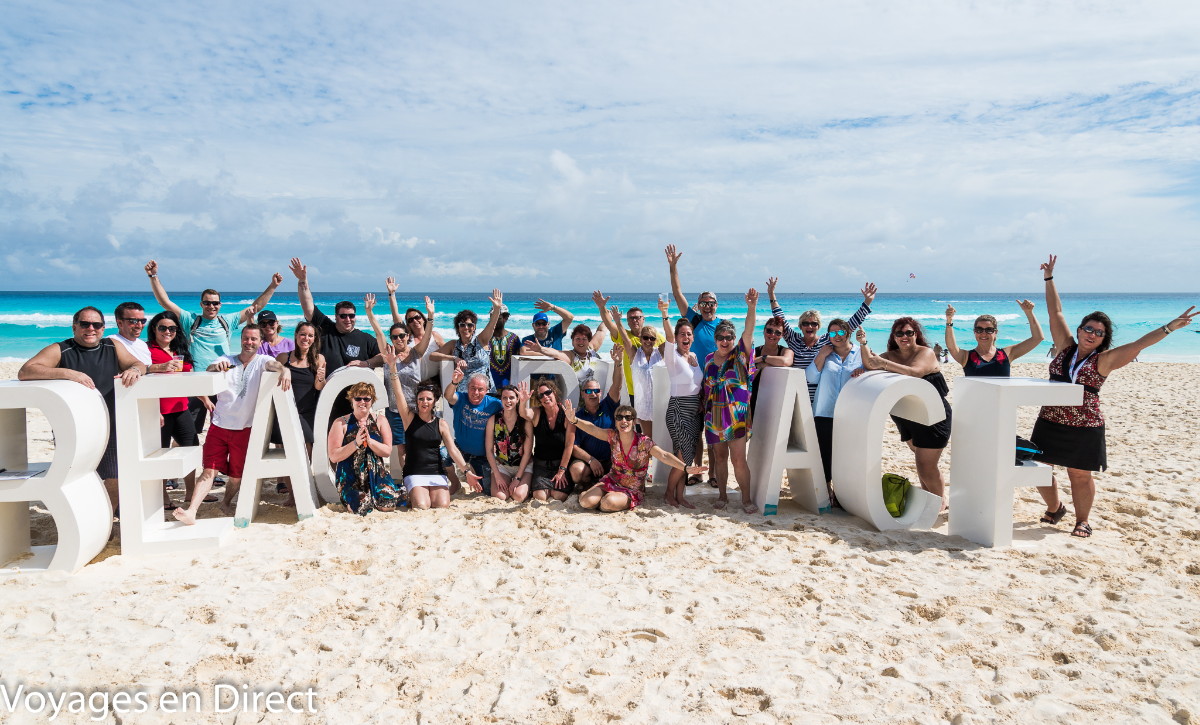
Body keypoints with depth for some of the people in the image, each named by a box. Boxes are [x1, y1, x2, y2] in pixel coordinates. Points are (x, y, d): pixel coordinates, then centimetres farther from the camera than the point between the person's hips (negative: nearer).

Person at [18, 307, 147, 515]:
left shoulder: (113, 347, 11)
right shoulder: (59, 351, -2)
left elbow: (140, 365, 7)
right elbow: (24, 372, -12)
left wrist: (134, 369, -18)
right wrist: (67, 373, -27)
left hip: (110, 429, 4)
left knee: (115, 481, 9)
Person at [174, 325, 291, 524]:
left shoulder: (262, 361, -1)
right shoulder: (227, 360, 5)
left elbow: (274, 364, -23)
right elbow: (208, 371, -13)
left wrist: (285, 370, -48)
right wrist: (217, 366, -38)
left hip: (245, 429, 0)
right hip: (219, 426, 1)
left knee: (237, 474, 11)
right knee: (209, 471, -7)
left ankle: (226, 503, 35)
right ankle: (191, 511, -12)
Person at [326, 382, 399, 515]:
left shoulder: (380, 420, 6)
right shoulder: (341, 423, -1)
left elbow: (387, 451, -2)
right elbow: (333, 457, -8)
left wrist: (369, 441, -18)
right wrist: (356, 443, -19)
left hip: (377, 474, 2)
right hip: (350, 477, -2)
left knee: (388, 505, -21)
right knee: (363, 508, -26)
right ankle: (348, 499, 11)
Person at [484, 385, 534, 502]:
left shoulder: (526, 421, -11)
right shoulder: (493, 420, -5)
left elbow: (527, 452, -9)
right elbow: (489, 450, -3)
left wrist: (517, 478, -13)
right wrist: (497, 476, -9)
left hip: (524, 466, -1)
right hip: (501, 465, 1)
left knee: (518, 496, -24)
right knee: (499, 496, -22)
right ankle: (505, 484, 13)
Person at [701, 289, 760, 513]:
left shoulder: (740, 355, -3)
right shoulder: (709, 359, 8)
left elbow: (748, 331, -19)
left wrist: (751, 307, -33)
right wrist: (705, 407, 10)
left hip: (736, 415, -4)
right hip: (714, 415, 4)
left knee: (739, 459, -5)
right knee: (719, 456, 11)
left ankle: (746, 499, 5)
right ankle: (722, 496, 23)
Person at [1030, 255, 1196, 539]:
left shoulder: (1104, 360, -2)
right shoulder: (1066, 347, 5)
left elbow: (1138, 344, -10)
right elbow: (1055, 313, 8)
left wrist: (1169, 328, -20)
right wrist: (1049, 279, 11)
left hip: (1084, 427, -3)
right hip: (1050, 422, 3)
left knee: (1080, 475, 7)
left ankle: (1082, 520, 26)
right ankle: (1055, 508, 31)